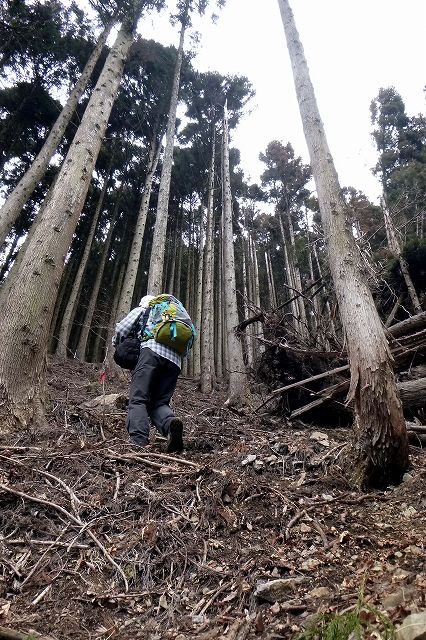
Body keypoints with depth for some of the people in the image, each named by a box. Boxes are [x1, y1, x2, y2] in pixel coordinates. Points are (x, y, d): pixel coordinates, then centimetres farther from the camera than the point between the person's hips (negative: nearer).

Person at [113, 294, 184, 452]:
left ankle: (138, 442, -24)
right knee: (159, 402, 7)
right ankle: (170, 422, -24)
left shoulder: (141, 311, 25)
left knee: (138, 399, -7)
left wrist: (117, 344, 29)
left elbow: (121, 329, 11)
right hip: (175, 360, 5)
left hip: (152, 350, -5)